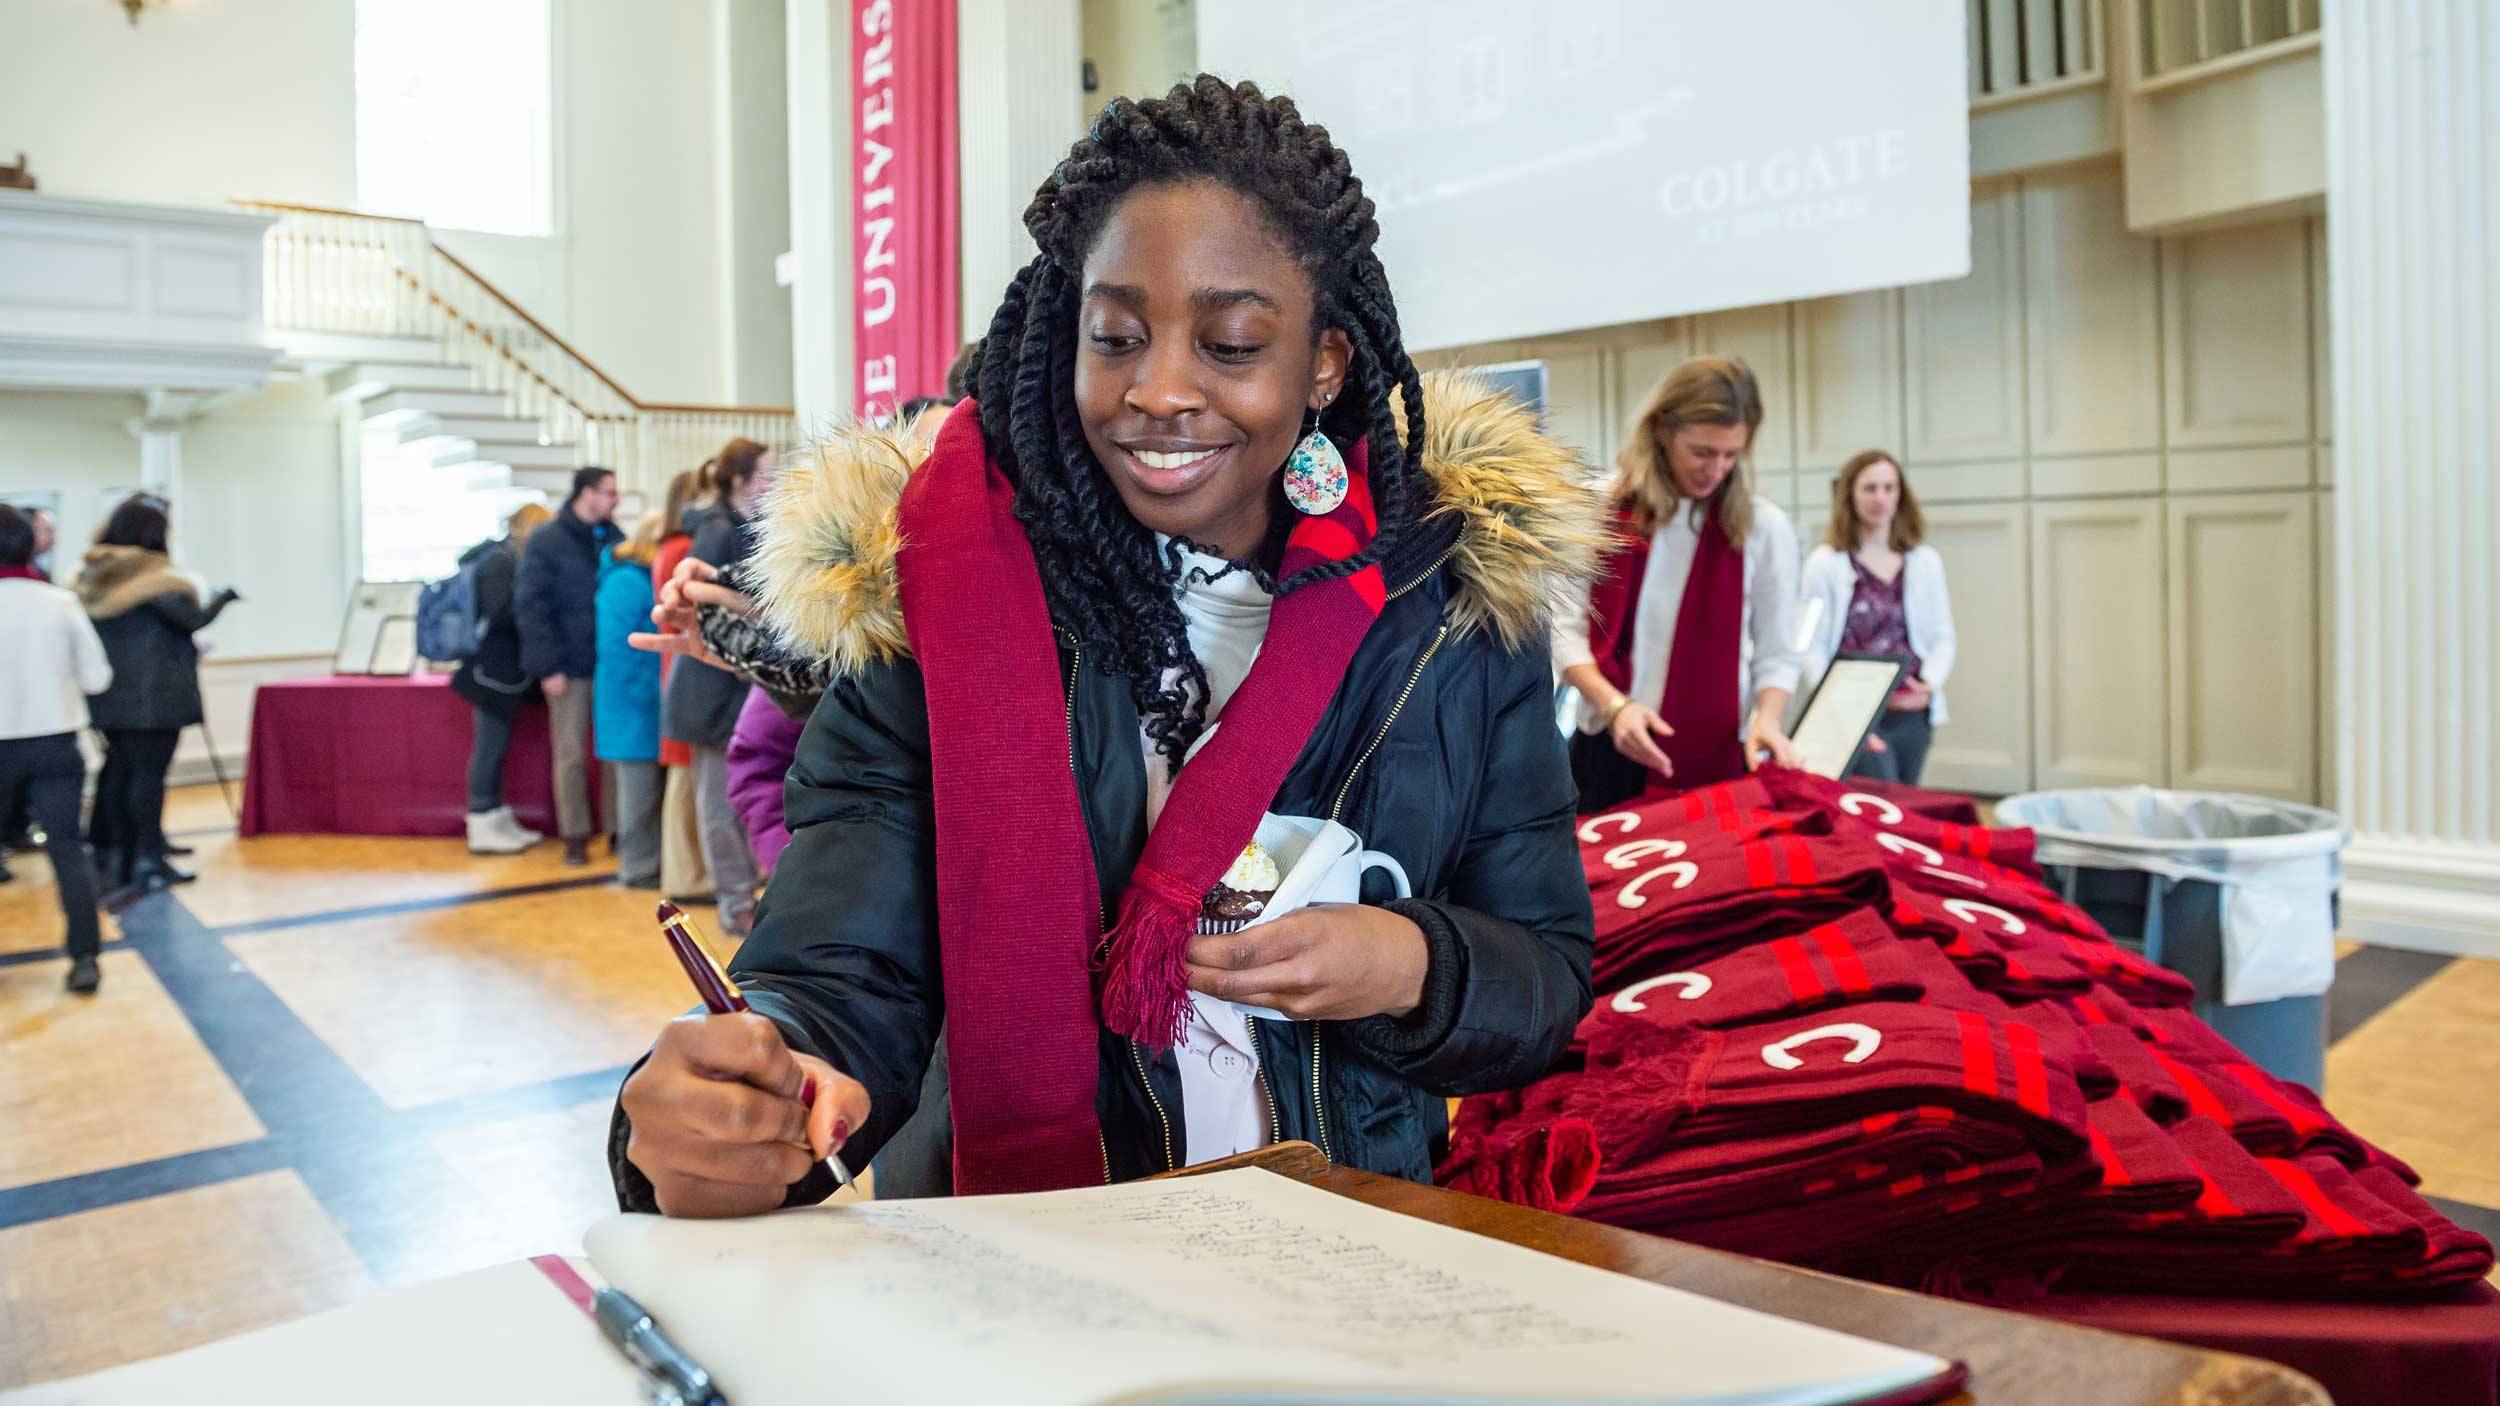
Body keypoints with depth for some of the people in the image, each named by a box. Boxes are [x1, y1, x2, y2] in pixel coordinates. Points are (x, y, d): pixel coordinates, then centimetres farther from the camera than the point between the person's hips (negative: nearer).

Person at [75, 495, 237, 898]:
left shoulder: (93, 573, 11)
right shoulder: (154, 575, -13)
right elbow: (192, 617, -16)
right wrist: (222, 597, 0)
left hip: (109, 694, 7)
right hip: (152, 694, -7)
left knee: (118, 768, 14)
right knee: (149, 772, -3)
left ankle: (114, 853, 20)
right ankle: (148, 861, -1)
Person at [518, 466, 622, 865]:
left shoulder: (613, 539, 7)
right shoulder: (545, 543, -5)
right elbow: (530, 606, -8)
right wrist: (548, 666, -13)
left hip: (611, 663, 4)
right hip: (570, 667, -3)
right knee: (571, 754, 4)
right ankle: (575, 836, 13)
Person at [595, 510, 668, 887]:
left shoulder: (649, 578, 12)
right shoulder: (626, 582, -15)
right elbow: (616, 648, -20)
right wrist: (646, 692, -18)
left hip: (648, 700, 8)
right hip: (633, 703, -8)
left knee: (648, 784, 14)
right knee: (639, 784, -1)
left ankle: (649, 860, 22)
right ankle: (638, 867, 8)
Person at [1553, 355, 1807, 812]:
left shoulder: (1764, 526, -2)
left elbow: (1776, 653, 2)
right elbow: (1566, 631, -3)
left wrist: (1767, 718, -17)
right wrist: (1614, 706, -18)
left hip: (1716, 753, 0)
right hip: (1610, 748, 0)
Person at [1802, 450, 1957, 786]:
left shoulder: (1926, 561, 10)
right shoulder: (1825, 563, -2)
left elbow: (1943, 638, 10)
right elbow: (1815, 649, -5)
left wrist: (1930, 684, -10)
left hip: (1913, 715, 4)